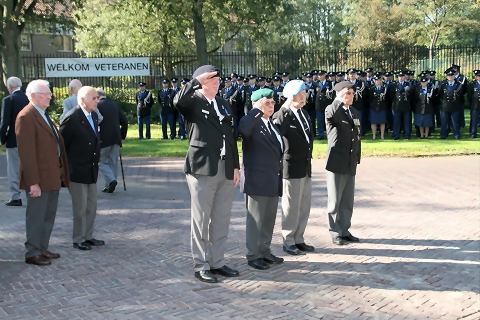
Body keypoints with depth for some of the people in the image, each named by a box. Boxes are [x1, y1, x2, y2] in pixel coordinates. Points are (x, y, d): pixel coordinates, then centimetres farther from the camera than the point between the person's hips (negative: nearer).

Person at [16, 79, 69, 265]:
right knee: (36, 217, 2)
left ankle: (42, 249, 28)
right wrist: (33, 182, -23)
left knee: (49, 216, 16)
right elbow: (26, 153, -20)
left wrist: (60, 174, 11)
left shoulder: (43, 114, 14)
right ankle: (32, 253, 14)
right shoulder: (26, 117, -15)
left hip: (53, 176, 9)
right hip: (39, 179, -9)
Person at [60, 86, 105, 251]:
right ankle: (78, 240, 16)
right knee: (80, 207, 2)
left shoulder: (94, 116, 7)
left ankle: (88, 236, 28)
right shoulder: (72, 118, -18)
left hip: (92, 170, 8)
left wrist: (96, 161, 10)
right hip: (77, 171, -8)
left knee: (91, 205, 15)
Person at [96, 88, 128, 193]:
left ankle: (111, 180, -11)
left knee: (101, 162, 8)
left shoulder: (97, 106, -8)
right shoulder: (115, 105, 8)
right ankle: (109, 186, 17)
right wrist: (122, 135, 14)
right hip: (116, 139, 5)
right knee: (113, 163, 13)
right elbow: (124, 121, 7)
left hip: (103, 140, -5)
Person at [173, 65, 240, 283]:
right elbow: (178, 101, -28)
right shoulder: (193, 102, -3)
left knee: (221, 219, 12)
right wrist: (197, 81, -20)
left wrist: (236, 166, 11)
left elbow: (232, 136, 16)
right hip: (202, 168, -6)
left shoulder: (224, 104, 16)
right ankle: (201, 265, 11)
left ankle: (217, 262, 23)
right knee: (201, 219, 1)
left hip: (226, 170, 6)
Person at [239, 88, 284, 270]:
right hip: (257, 179, -8)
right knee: (256, 219, -1)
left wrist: (280, 172, 16)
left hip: (273, 179, 8)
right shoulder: (251, 122, -9)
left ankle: (265, 251, 25)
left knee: (269, 218, 14)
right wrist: (258, 110, -26)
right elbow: (242, 129, -35)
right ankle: (253, 255, 8)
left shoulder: (272, 124, 17)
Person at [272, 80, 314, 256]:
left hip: (306, 166, 8)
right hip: (292, 167, -8)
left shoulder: (304, 113, 11)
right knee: (291, 206, 2)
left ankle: (299, 239, 27)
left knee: (304, 205, 14)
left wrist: (308, 156, 14)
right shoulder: (283, 115, -14)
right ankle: (288, 242, 15)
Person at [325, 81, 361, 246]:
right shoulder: (332, 110, -7)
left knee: (348, 200, 12)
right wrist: (340, 99, -23)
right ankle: (335, 232, 11)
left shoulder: (355, 113, 14)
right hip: (336, 162, -7)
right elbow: (331, 115, -34)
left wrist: (357, 157, 15)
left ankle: (344, 230, 22)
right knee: (335, 200, 2)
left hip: (351, 164, 7)